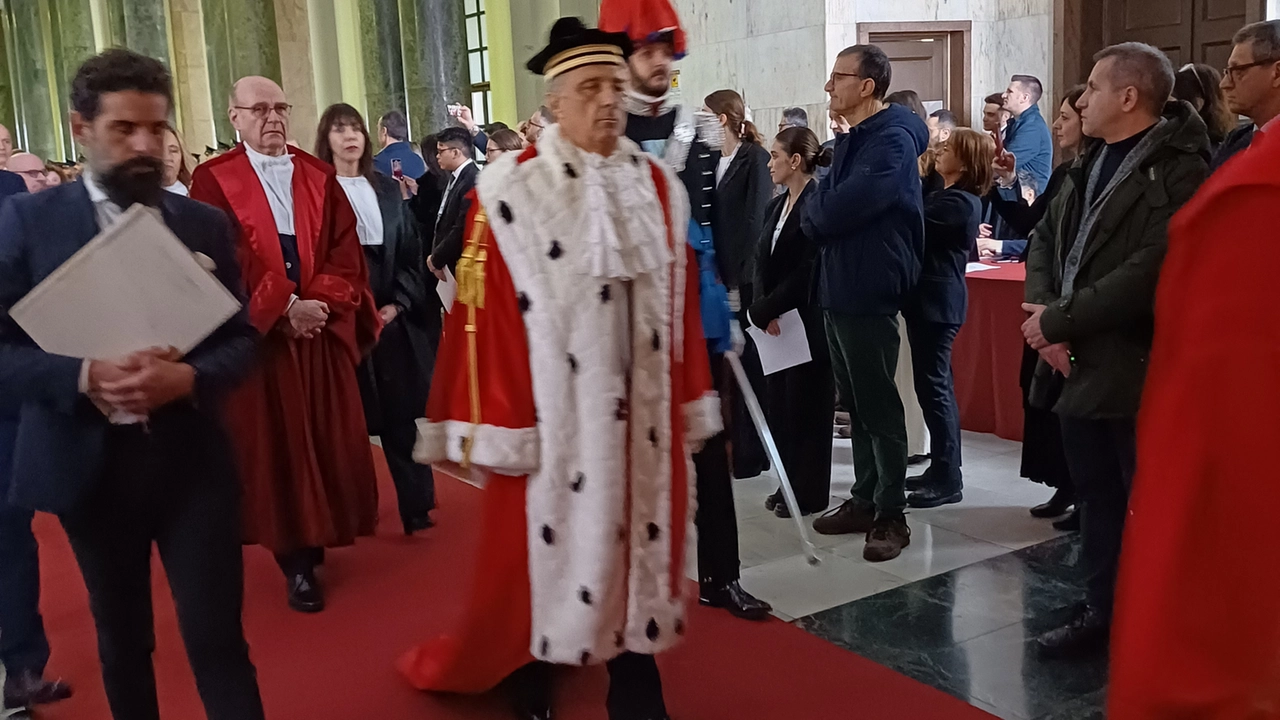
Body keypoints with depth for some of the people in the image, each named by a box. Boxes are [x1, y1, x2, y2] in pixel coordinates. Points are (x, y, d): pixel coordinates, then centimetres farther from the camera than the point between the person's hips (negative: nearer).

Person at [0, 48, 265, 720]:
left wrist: (187, 377, -18)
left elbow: (240, 339, 3)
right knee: (122, 641, 17)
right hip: (89, 463, 0)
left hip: (191, 458, 0)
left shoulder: (205, 224, 3)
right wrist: (84, 375, -22)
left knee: (217, 638, -1)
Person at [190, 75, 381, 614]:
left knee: (328, 440, 7)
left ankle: (318, 537, 23)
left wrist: (322, 303, -12)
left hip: (323, 330, 4)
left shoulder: (319, 177, 11)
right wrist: (282, 310, -17)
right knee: (277, 445, 0)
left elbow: (345, 251, 4)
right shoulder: (214, 181, -1)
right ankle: (297, 561, 7)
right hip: (260, 335, -3)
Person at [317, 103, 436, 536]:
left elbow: (411, 252, 9)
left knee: (400, 414, 3)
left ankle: (416, 507, 7)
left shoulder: (388, 190, 11)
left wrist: (397, 304, -4)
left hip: (392, 316, 3)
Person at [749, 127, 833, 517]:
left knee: (806, 406, 2)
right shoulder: (776, 206, 12)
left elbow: (808, 272, -18)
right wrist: (764, 312, -8)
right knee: (779, 403, 11)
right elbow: (762, 263, 7)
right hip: (775, 322, 8)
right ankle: (788, 484, 22)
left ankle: (809, 493, 13)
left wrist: (761, 310, -14)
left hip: (807, 322, -7)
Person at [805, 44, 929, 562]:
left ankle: (892, 515, 7)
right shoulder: (851, 139, 18)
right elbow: (824, 201, 15)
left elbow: (840, 207, -22)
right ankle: (865, 499, 25)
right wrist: (821, 215, -5)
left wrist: (812, 215, -3)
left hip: (868, 289, -9)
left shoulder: (892, 139, -15)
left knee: (878, 404, -2)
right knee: (854, 402, 15)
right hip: (839, 285, 9)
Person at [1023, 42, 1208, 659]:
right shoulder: (1091, 165, 16)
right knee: (1096, 496, 17)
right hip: (1078, 363, 8)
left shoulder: (1179, 171, -13)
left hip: (1138, 370, -8)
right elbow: (1044, 238, 12)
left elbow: (1150, 272, -23)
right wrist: (1045, 315, -6)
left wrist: (1060, 320, -17)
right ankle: (1102, 612, 30)